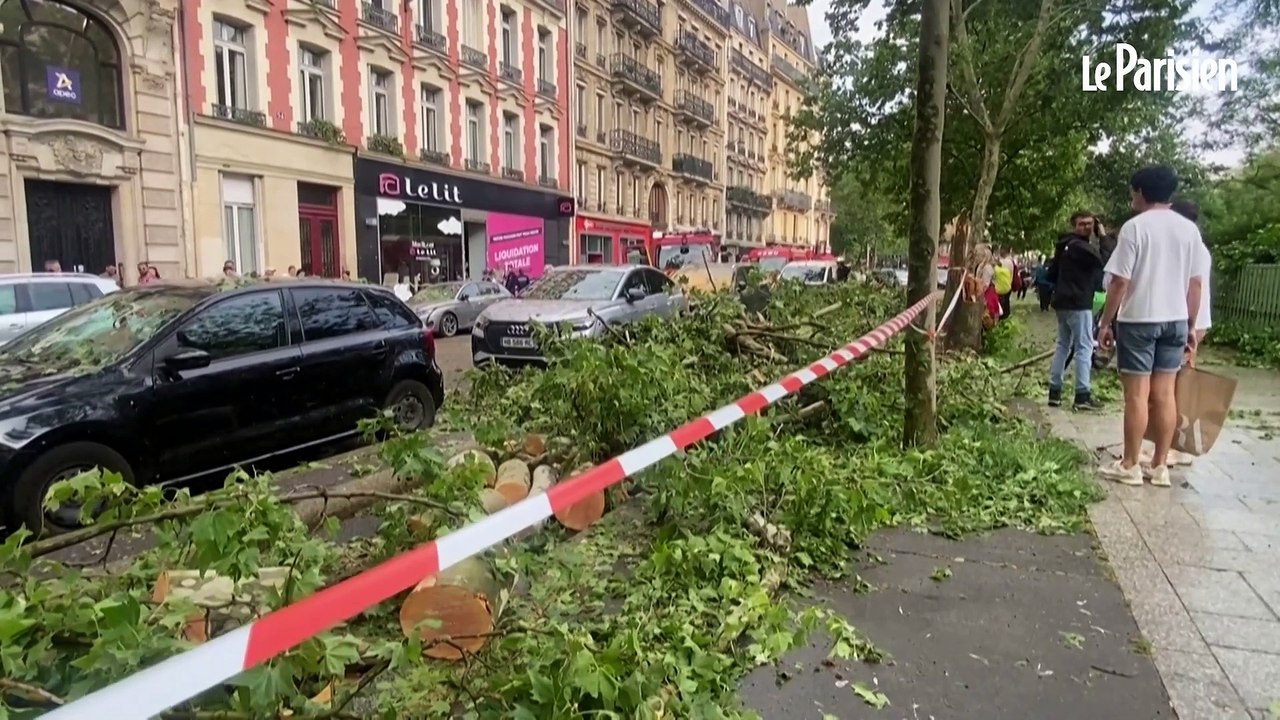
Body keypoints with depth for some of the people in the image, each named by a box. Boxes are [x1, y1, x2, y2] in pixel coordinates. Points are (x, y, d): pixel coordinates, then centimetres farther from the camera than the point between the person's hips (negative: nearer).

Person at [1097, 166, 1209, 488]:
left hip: (1138, 320, -5)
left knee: (1137, 395, 0)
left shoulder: (1135, 227, -10)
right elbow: (1196, 283, 8)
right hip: (1175, 320, 6)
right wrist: (1191, 325, 16)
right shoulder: (1189, 229, 6)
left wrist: (1106, 323, -6)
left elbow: (1119, 282, -13)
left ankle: (1129, 465, 7)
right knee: (1164, 394, 9)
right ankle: (1160, 466, 16)